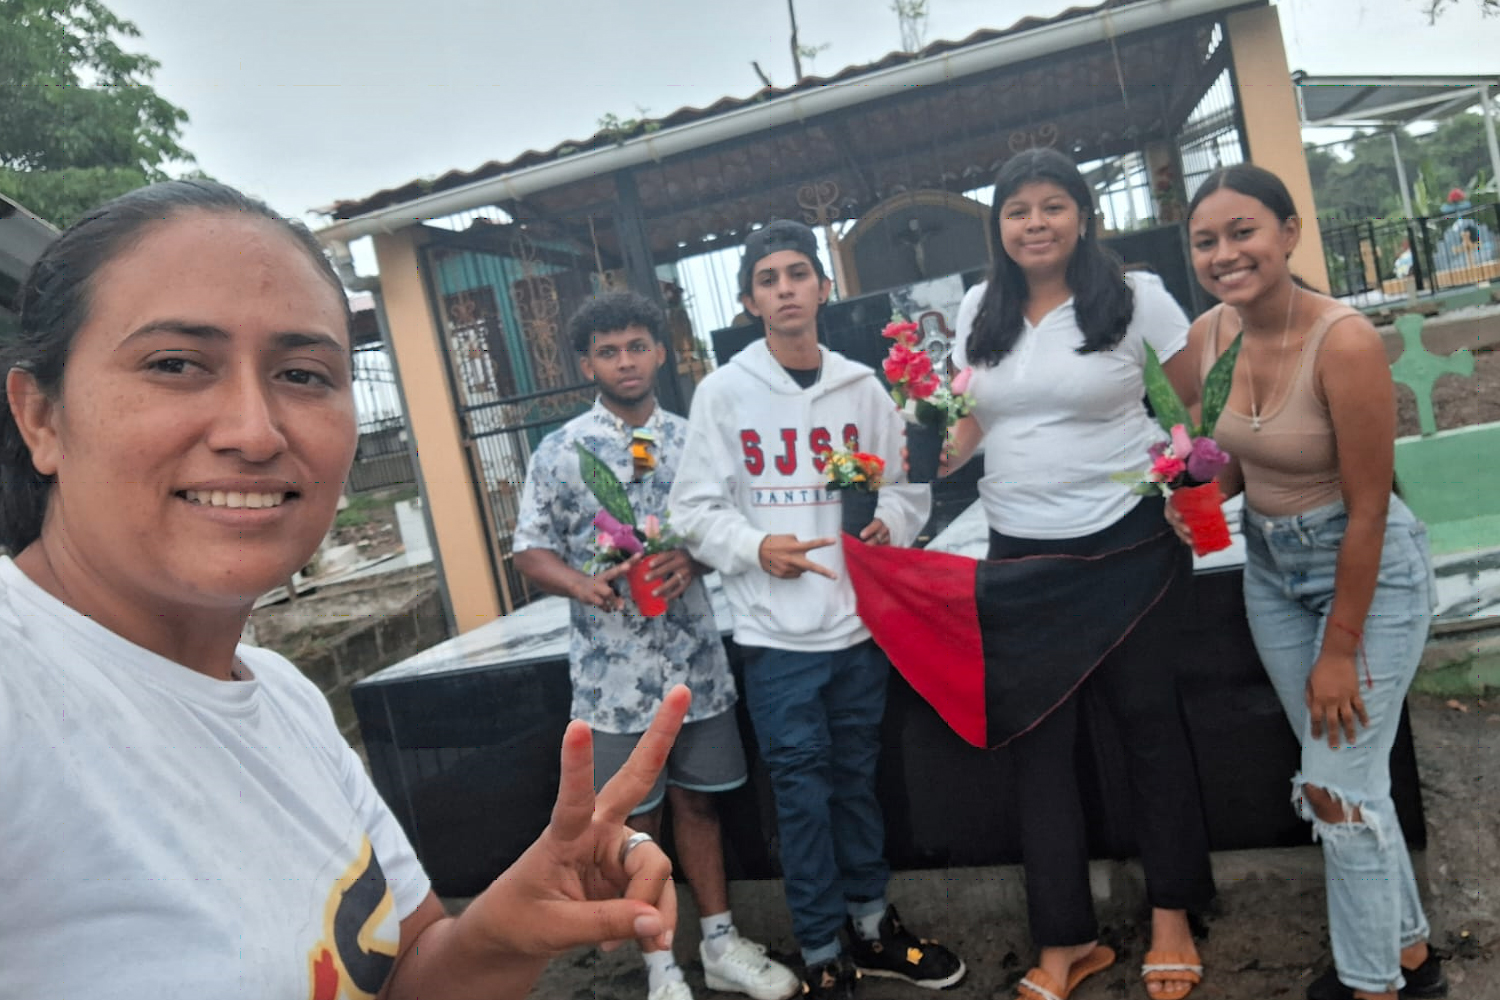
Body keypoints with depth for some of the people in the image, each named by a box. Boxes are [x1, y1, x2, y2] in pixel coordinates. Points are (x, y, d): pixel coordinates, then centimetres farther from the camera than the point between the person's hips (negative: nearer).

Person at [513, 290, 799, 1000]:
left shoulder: (690, 439, 5)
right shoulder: (562, 451, -2)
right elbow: (532, 551, -1)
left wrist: (694, 560, -13)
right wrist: (584, 585, -21)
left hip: (697, 660, 2)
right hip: (614, 669, -2)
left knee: (698, 801, 15)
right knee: (634, 819, 9)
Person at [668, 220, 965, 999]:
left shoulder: (861, 386, 5)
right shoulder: (723, 392, -2)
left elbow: (909, 487, 9)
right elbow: (695, 510, -2)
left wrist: (889, 522, -11)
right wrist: (756, 546, -18)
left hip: (860, 620, 3)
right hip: (777, 632, -3)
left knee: (857, 778, 17)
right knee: (802, 791, 4)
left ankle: (872, 926, 34)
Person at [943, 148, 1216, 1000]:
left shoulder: (1136, 297, -4)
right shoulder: (980, 310, 7)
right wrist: (932, 458, -3)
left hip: (1128, 544, -3)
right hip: (1021, 553, 4)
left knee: (1148, 715, 9)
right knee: (1037, 737, 6)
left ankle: (1172, 916, 30)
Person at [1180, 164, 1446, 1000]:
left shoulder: (1344, 341, -25)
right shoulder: (1207, 335, -7)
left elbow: (1367, 509, -20)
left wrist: (1340, 649, -15)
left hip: (1368, 566, -6)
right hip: (1270, 566, 6)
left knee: (1340, 789, -1)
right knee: (1333, 773, 16)